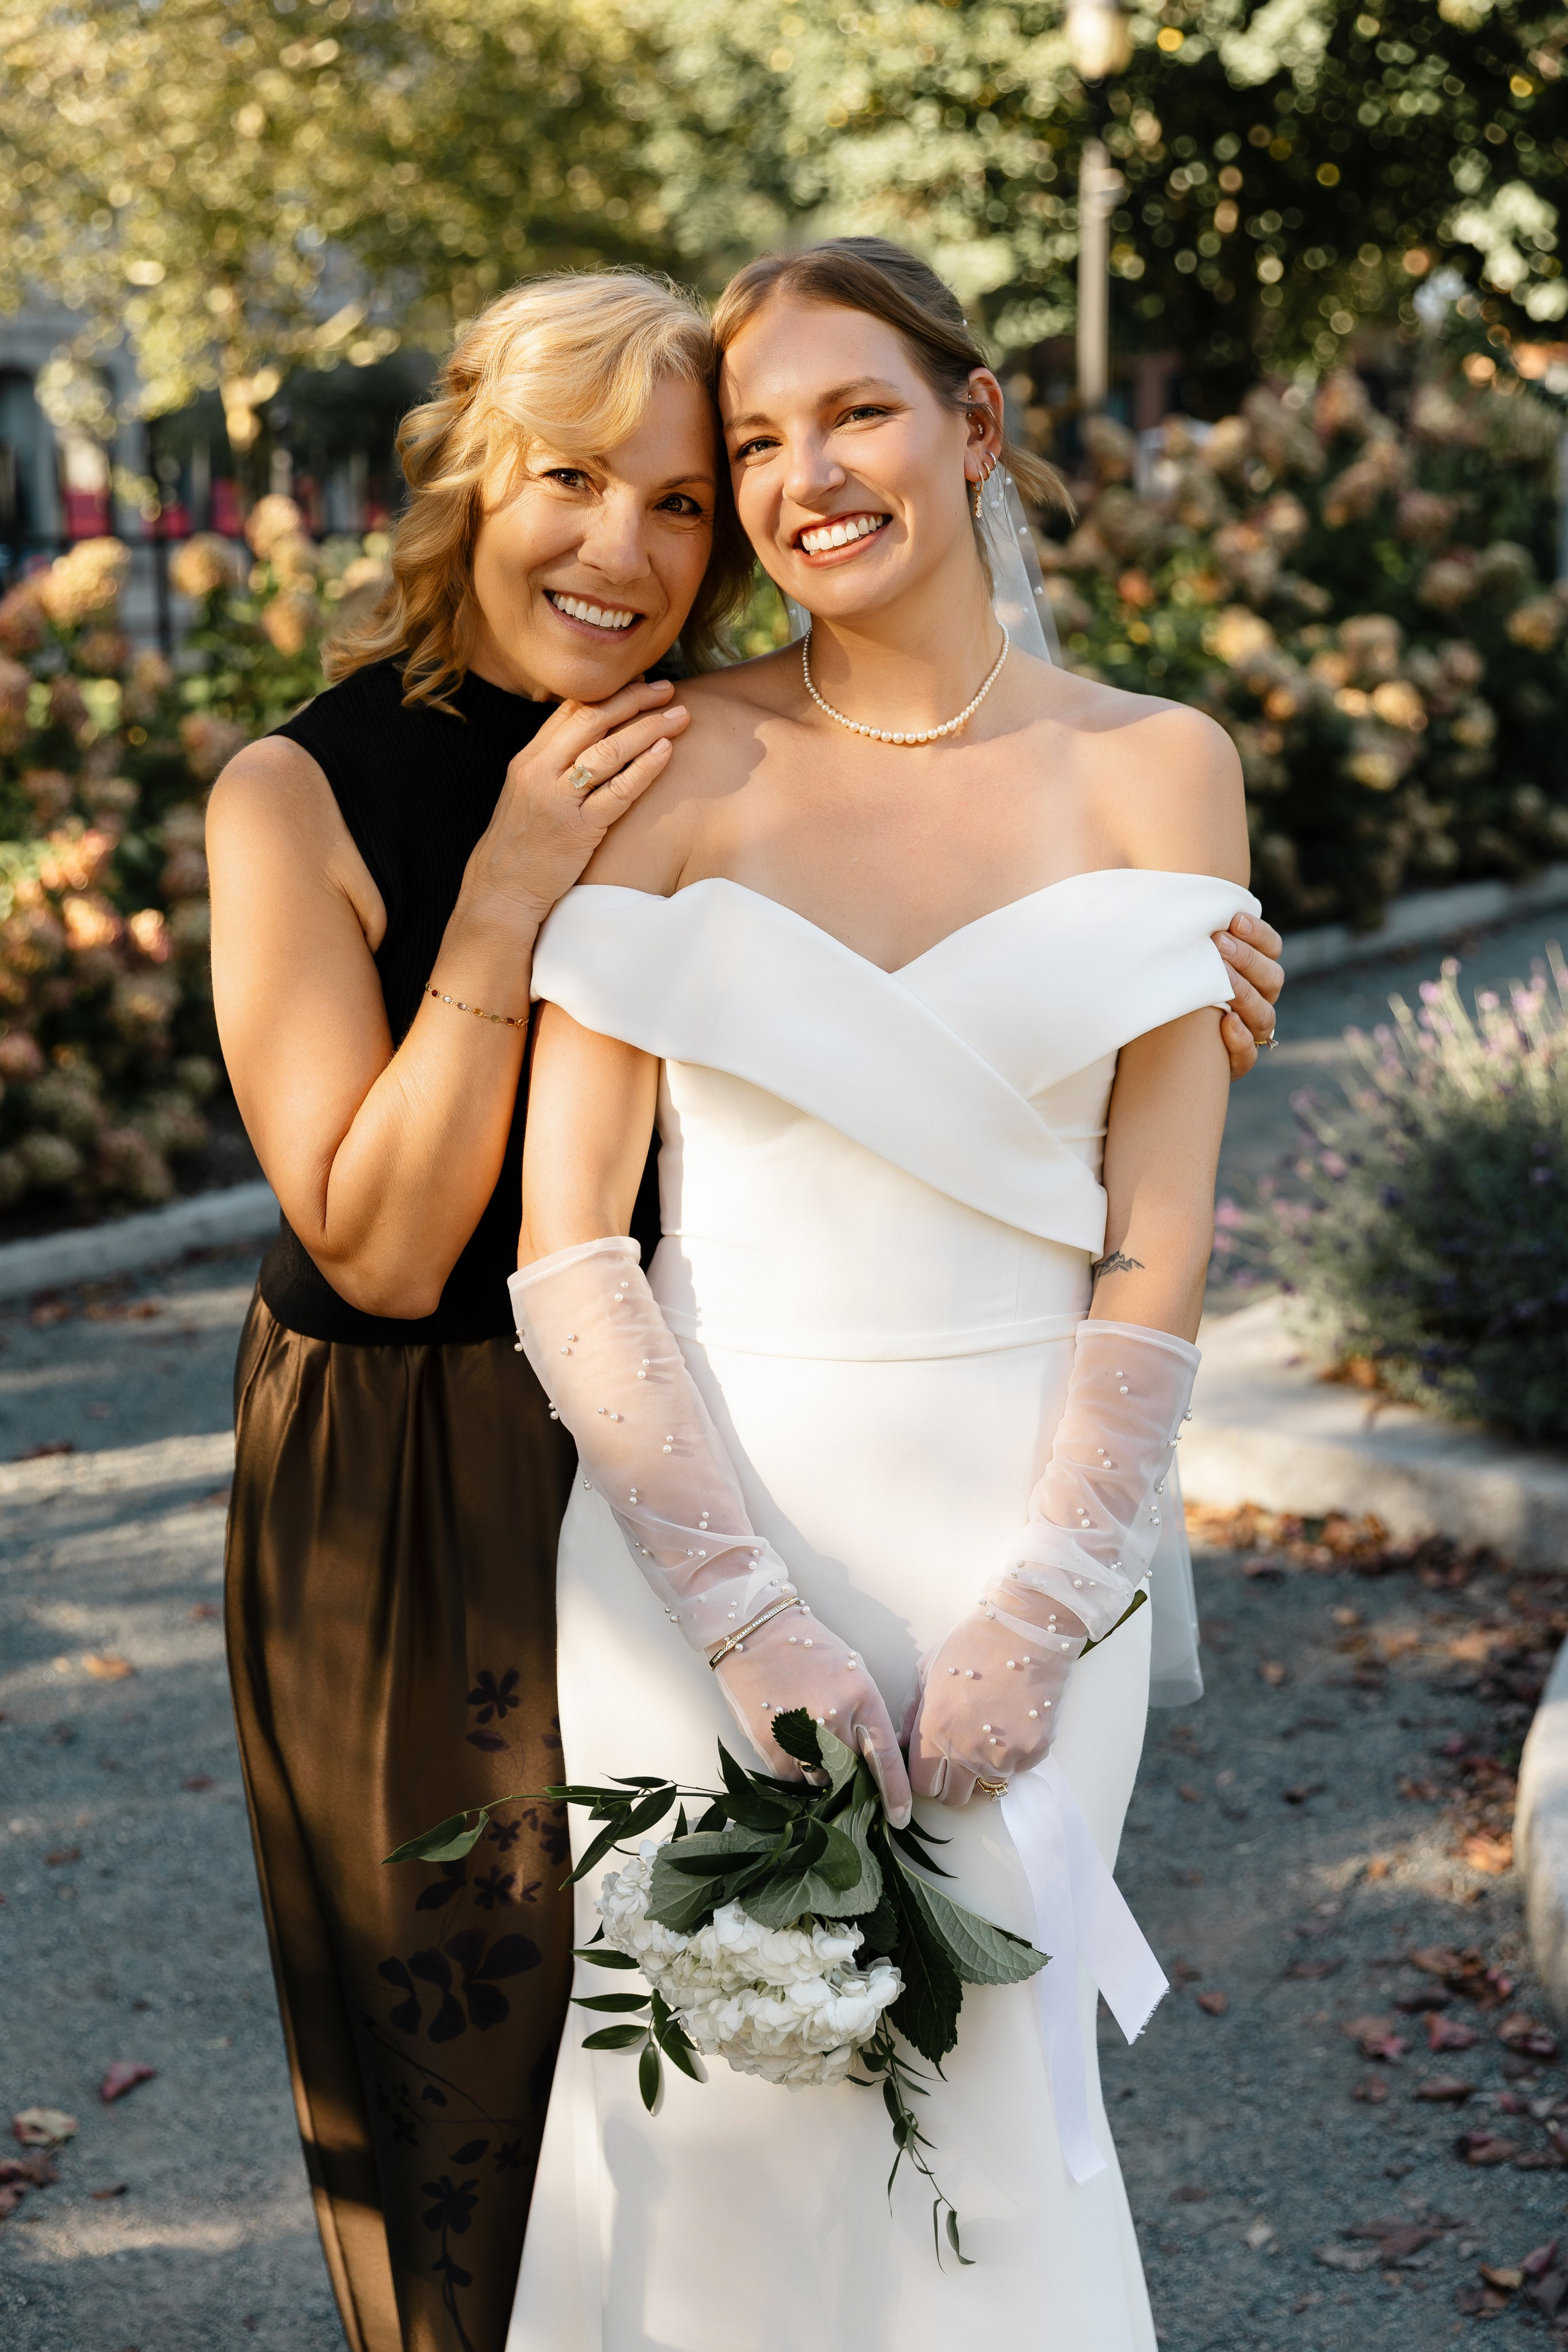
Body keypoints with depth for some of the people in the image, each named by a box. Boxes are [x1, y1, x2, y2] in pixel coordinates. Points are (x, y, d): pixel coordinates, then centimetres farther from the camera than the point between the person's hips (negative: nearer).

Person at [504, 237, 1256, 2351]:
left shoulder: (1152, 769, 0)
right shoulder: (670, 770, -3)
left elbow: (1158, 1246, -2)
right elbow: (570, 1245, -6)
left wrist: (1039, 1617, -9)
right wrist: (752, 1615, -13)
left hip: (1026, 1527, 1)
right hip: (704, 1518, 0)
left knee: (986, 2084, 10)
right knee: (713, 2108, 7)